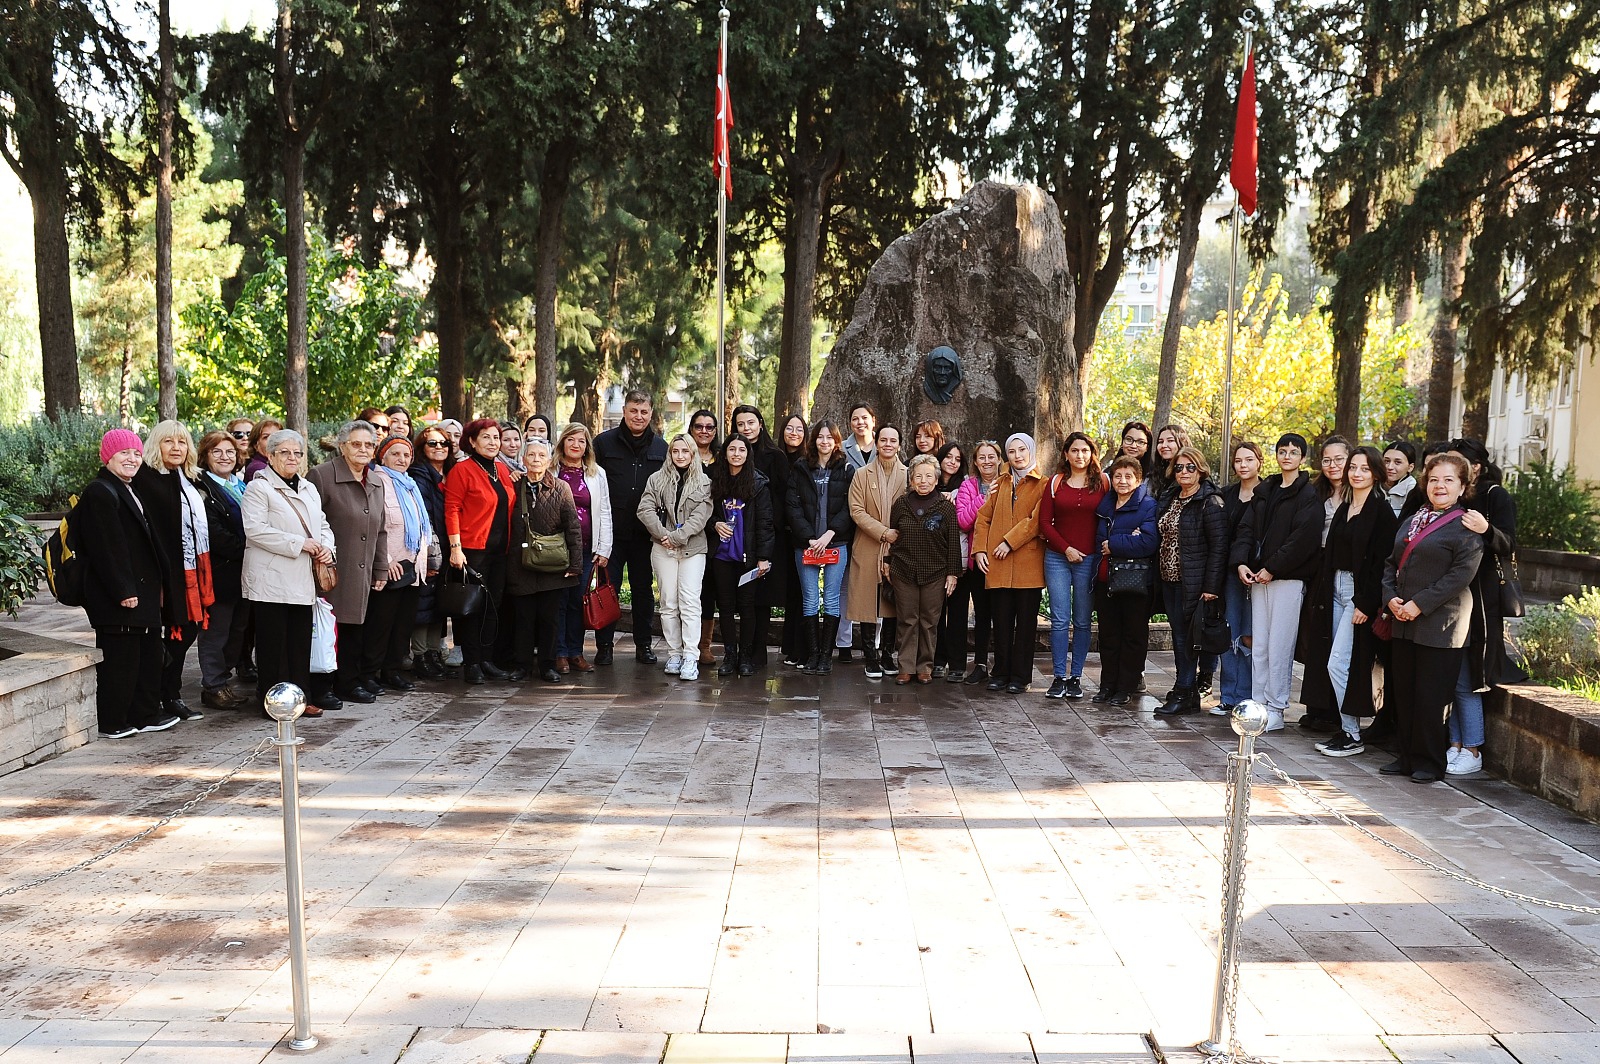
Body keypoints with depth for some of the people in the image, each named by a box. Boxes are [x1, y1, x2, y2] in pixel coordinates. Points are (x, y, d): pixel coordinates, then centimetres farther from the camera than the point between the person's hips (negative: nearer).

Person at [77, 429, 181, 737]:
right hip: (115, 598, -10)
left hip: (141, 591, 10)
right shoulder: (99, 493, -14)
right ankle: (111, 723, 6)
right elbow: (106, 547, -20)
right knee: (119, 659, -4)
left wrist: (157, 583, 18)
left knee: (148, 653, 14)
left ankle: (145, 715, 23)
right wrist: (123, 591, -21)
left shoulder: (128, 492, 17)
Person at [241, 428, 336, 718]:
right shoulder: (258, 488, -5)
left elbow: (323, 525, 25)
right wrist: (299, 544, -17)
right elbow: (255, 530, -16)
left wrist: (326, 546, 3)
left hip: (301, 581, 7)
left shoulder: (309, 489, 18)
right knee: (273, 642, -1)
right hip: (270, 581, -7)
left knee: (301, 641, 9)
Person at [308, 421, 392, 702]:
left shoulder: (377, 483, 16)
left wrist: (381, 570, 18)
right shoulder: (322, 476, -7)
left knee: (356, 626, 8)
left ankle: (352, 681, 17)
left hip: (362, 574, 6)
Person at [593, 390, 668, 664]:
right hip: (611, 531, -2)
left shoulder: (661, 447, 7)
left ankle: (643, 644, 20)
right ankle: (604, 645, 12)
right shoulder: (604, 442, 1)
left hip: (646, 533, 2)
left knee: (644, 590, 10)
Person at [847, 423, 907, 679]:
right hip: (868, 550, -1)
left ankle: (887, 655, 18)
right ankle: (871, 659, 7)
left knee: (893, 604, 6)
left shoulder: (908, 475, 5)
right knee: (868, 605, -1)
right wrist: (883, 532, -14)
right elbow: (857, 511, -4)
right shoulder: (862, 475, 4)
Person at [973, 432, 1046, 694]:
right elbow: (984, 517, 13)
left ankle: (1020, 677, 9)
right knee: (1002, 621, 7)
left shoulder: (1042, 485, 3)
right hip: (998, 565, 4)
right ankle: (1001, 673, 15)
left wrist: (1010, 541, -14)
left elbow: (1037, 520, -10)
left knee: (1025, 622, 2)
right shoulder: (1002, 484, 17)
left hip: (1028, 563, -4)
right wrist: (979, 549, 2)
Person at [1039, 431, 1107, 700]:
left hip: (1089, 559, 0)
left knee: (1082, 621, 5)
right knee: (1060, 619, -2)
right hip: (1057, 557, 0)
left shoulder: (1102, 483, 4)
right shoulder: (1055, 483, 6)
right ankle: (1059, 677, 2)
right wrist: (1066, 549, -6)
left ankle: (1076, 677, 11)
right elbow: (1044, 522, 3)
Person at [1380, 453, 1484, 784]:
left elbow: (1461, 574, -15)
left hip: (1440, 624, -7)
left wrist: (1419, 604, -17)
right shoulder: (1412, 521, 16)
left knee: (1430, 697, -2)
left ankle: (1429, 764, 11)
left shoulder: (1466, 527, -5)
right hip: (1403, 621, 7)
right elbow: (1391, 563, 15)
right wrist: (1390, 598, -2)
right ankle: (1405, 756, 21)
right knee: (1402, 692, 10)